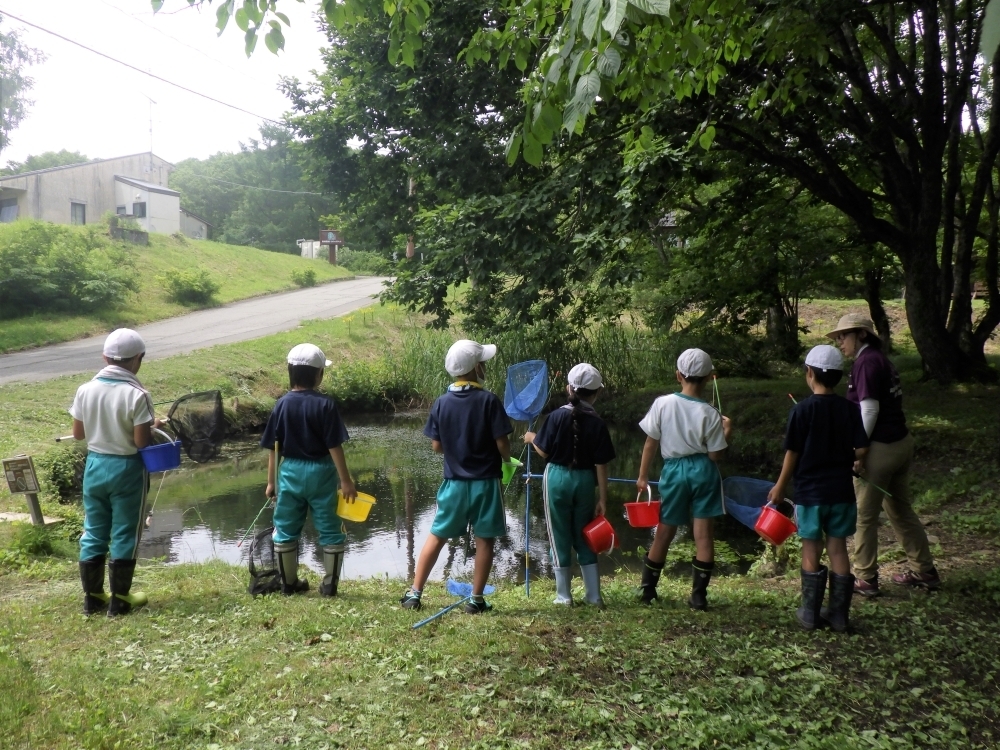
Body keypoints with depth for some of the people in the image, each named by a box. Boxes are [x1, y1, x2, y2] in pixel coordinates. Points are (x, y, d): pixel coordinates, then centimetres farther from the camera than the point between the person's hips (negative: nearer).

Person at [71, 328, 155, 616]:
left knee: (93, 533, 14)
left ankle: (92, 598, 23)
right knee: (124, 535, 6)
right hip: (126, 468, -5)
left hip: (95, 464, 5)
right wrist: (151, 428, 3)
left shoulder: (85, 390, -3)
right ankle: (119, 600, 13)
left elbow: (78, 433, 5)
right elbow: (142, 441, -17)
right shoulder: (136, 394, -18)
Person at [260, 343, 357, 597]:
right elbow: (334, 447, -13)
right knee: (330, 530, 10)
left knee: (286, 530, 17)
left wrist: (271, 481, 10)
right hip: (320, 472, -3)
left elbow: (274, 448, 1)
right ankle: (329, 585, 15)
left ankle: (289, 583, 27)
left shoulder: (282, 404, -2)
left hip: (290, 472, 3)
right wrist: (346, 481, -8)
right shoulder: (325, 404, -12)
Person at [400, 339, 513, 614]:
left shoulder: (442, 403, -2)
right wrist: (506, 459, 8)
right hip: (485, 482, -3)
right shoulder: (488, 401, -13)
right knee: (484, 540, 9)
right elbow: (502, 443, -13)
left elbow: (436, 446, 2)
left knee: (436, 537, 13)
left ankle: (414, 593, 15)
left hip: (454, 482, 3)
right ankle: (476, 600, 13)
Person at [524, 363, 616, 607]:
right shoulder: (597, 423, -6)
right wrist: (603, 499, 0)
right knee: (584, 538, 15)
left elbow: (544, 452, -6)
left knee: (560, 538, 9)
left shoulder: (558, 416, -10)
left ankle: (564, 596, 16)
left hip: (557, 478, -1)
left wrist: (532, 439, 15)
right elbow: (601, 465, -6)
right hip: (584, 481, 2)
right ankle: (594, 595, 18)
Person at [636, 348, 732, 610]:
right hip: (703, 471, -1)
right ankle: (698, 596, 8)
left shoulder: (662, 404, -7)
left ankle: (646, 589, 22)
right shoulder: (710, 414, -8)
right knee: (703, 533, 5)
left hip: (674, 470, 1)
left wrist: (643, 475, 8)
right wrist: (726, 431, 8)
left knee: (664, 532, 13)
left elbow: (650, 443, -2)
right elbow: (714, 455, -6)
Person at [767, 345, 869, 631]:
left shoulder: (803, 409, -12)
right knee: (838, 548, 11)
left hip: (810, 491, -3)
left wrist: (780, 486, 1)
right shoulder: (849, 408, -2)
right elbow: (861, 449, -3)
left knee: (811, 549, 7)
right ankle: (839, 614, 17)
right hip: (841, 490, 3)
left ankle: (810, 613, 14)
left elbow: (793, 452, -10)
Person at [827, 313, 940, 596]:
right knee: (901, 509, 19)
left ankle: (865, 580, 11)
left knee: (864, 516, 2)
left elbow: (869, 409, -20)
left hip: (881, 447, -9)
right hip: (901, 442, 9)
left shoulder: (866, 362, -14)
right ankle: (924, 571, 27)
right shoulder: (881, 359, 14)